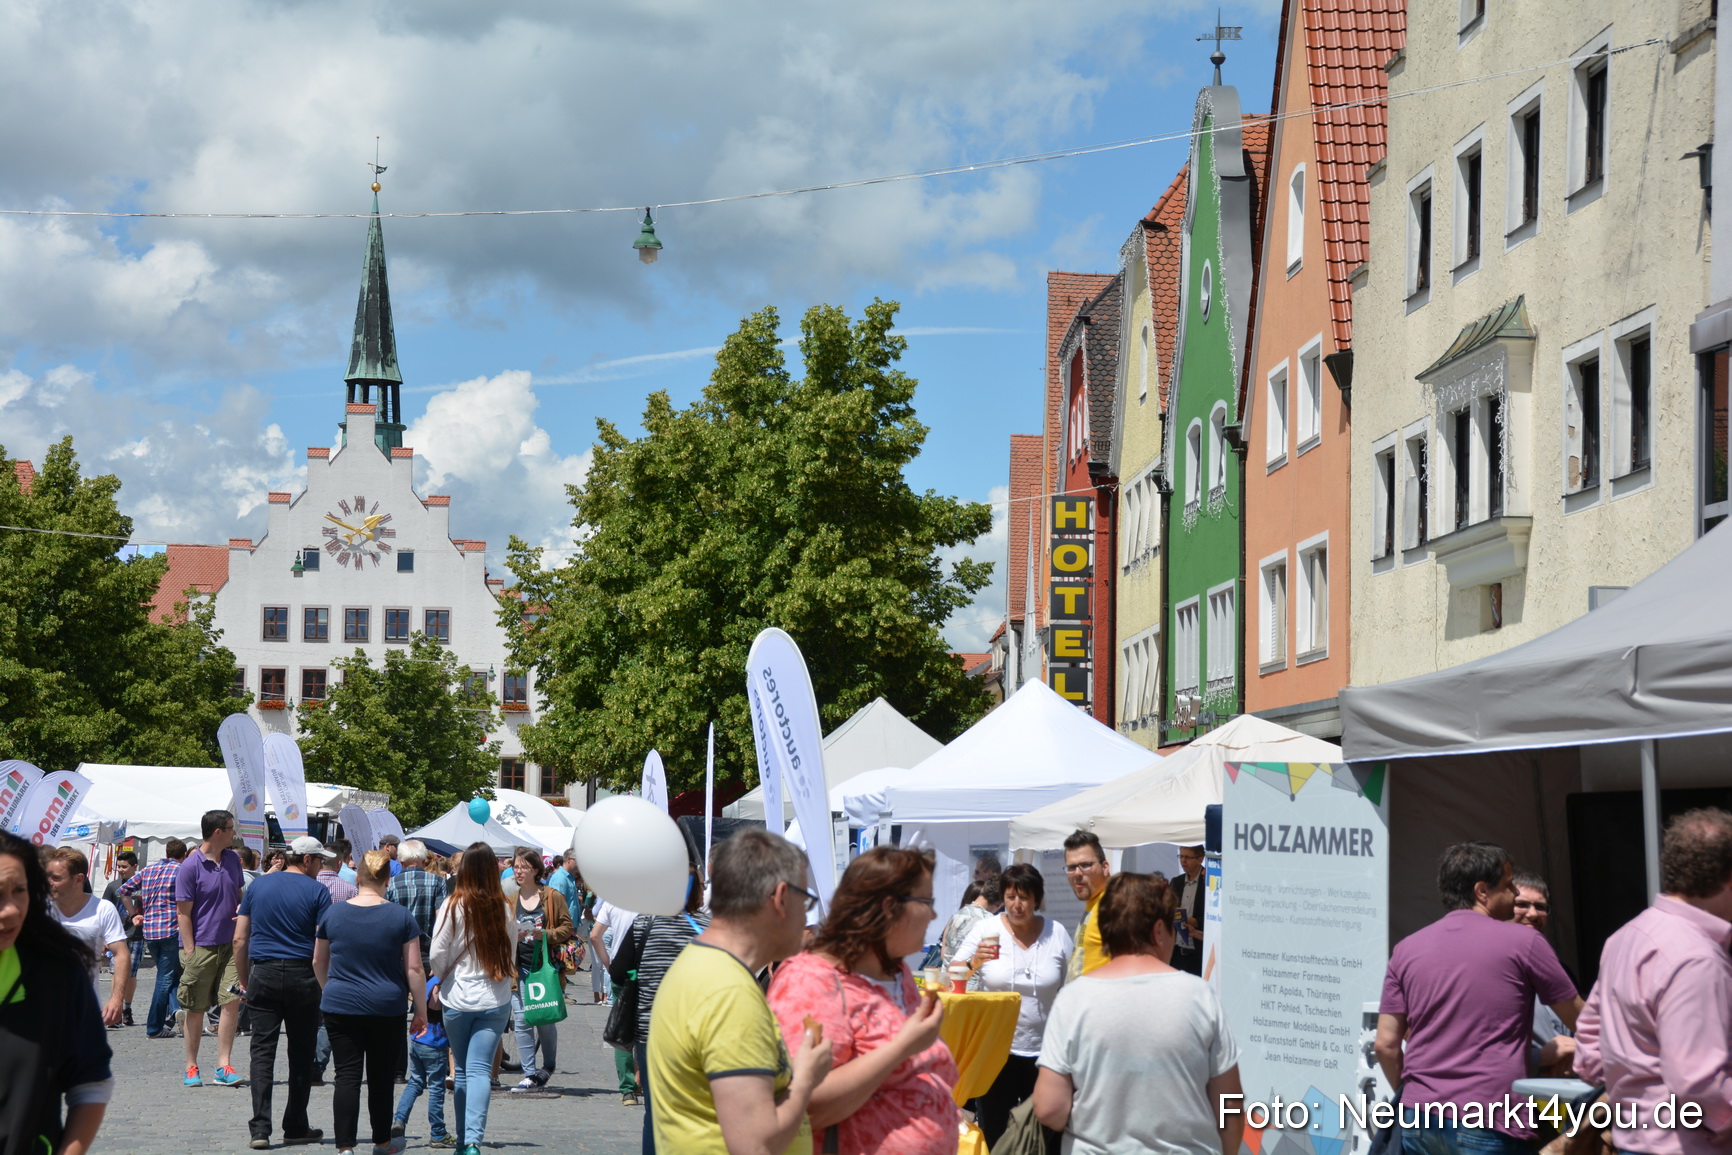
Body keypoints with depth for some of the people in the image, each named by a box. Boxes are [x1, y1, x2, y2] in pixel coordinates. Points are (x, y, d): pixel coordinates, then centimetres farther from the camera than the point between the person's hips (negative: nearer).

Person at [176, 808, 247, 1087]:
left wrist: (242, 908, 1)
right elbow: (183, 912, -8)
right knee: (195, 1009, 4)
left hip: (230, 945, 5)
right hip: (200, 946, -5)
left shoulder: (233, 860, 10)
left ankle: (224, 1066, 0)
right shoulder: (190, 867, -9)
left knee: (231, 1001, -5)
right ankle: (191, 1067, 15)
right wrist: (189, 952, -13)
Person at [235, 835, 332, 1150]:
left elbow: (240, 939, 6)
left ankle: (260, 1129, -8)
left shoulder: (258, 885, 7)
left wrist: (244, 981, 13)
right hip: (302, 978, -2)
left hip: (263, 974, 2)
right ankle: (295, 1127, 15)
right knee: (301, 1054, 9)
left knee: (262, 1052, 1)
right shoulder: (317, 891, -4)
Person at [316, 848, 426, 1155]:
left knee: (347, 1077, 1)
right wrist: (421, 1011, 3)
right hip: (387, 1009, 0)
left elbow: (318, 962, 13)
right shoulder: (401, 917, -5)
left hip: (340, 1007, 0)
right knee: (381, 1077, 12)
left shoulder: (334, 912, 1)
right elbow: (414, 969, -5)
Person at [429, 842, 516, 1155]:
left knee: (463, 1070, 13)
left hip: (458, 998, -1)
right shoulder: (503, 909, -3)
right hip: (495, 1000, 1)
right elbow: (511, 958, 7)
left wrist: (442, 978, 13)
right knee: (480, 1069, -3)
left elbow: (437, 955, -6)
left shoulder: (454, 906, -10)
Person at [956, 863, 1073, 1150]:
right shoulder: (986, 928, -2)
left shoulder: (1057, 934, 1)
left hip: (1044, 1050, 1)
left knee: (1046, 1137, 5)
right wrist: (974, 962, -23)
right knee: (993, 1132, 6)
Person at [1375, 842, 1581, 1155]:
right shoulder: (1523, 941, -1)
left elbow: (1385, 1044, 7)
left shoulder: (1406, 949, 8)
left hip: (1418, 1128, 5)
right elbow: (1578, 1017, 11)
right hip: (1488, 1127, -4)